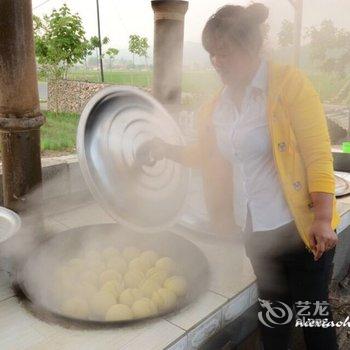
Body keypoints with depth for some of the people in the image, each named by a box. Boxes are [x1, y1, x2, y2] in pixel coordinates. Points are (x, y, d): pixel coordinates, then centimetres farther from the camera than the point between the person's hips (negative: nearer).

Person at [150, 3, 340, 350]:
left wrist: (323, 219, -22)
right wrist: (168, 150, 5)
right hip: (256, 228, 6)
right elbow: (207, 156, 19)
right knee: (274, 311, 21)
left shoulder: (289, 82, -12)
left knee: (312, 311, 11)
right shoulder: (217, 105, 6)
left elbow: (318, 154, -16)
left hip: (301, 225, -5)